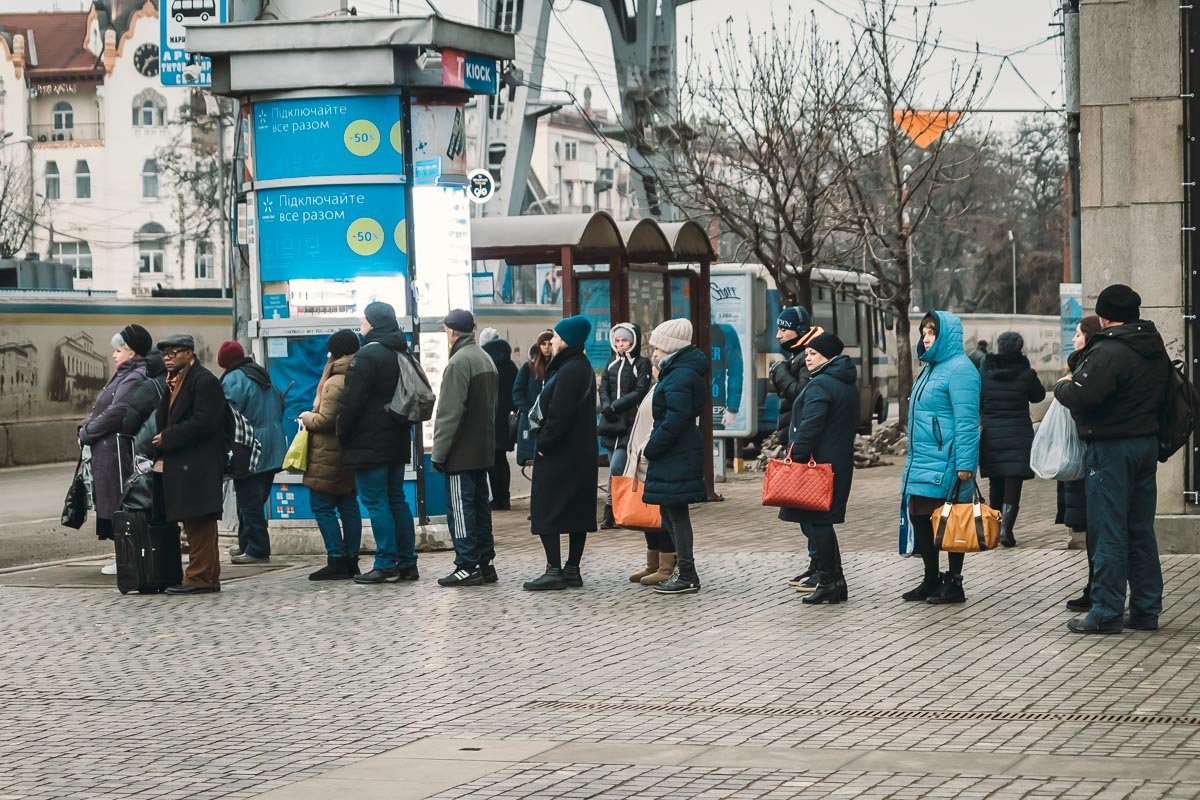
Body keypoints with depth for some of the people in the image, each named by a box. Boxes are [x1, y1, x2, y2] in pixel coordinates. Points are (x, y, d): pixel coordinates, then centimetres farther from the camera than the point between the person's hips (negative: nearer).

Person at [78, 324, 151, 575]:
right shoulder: (124, 375, 18)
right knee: (114, 506, 11)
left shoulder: (135, 378, -14)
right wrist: (85, 427, 5)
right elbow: (103, 410, 21)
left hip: (118, 452, -10)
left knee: (119, 505, -5)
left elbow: (116, 412, -22)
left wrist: (87, 432, -11)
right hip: (108, 451, 10)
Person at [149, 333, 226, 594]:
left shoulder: (205, 381, -9)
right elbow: (165, 420, 22)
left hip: (198, 465, -10)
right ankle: (208, 577, 14)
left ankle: (199, 578, -8)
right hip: (181, 465, 10)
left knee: (199, 522, -8)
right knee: (195, 524, 11)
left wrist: (167, 438, -13)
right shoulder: (175, 382, 20)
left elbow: (202, 423, -18)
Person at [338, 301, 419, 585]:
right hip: (397, 441, 9)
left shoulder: (367, 356, -15)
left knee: (375, 501, -6)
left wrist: (342, 433, -7)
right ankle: (407, 563, 13)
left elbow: (351, 401, -17)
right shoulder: (401, 354, 13)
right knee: (397, 500, 12)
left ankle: (386, 564, -8)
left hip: (369, 444, -9)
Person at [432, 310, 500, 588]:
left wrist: (439, 452, -15)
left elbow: (449, 414, -19)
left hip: (461, 451, -9)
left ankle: (468, 567, -7)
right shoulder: (486, 359, 13)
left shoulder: (459, 362, -16)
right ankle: (485, 563, 16)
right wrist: (487, 440, 20)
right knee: (480, 505, 13)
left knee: (460, 508, -6)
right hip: (483, 449, 9)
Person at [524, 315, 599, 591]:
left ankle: (554, 570, -9)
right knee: (577, 512, 9)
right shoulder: (581, 367, 14)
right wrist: (545, 440, 13)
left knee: (547, 510, -7)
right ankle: (572, 569, 14)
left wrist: (544, 443, -14)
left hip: (559, 454, -10)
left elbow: (559, 414, -23)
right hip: (579, 453, 10)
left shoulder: (569, 371, -18)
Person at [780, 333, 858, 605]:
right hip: (840, 463, 10)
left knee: (815, 523, -5)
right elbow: (851, 425, 22)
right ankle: (834, 582, 15)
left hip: (818, 463, -10)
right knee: (820, 522, 14)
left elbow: (809, 427, -21)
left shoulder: (820, 385, -14)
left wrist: (797, 458, -19)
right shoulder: (848, 385, 16)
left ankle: (830, 582, -5)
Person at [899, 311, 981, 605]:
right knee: (919, 516, 10)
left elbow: (967, 422, -18)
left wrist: (965, 464, -22)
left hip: (946, 465, -9)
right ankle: (931, 581, 20)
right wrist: (912, 457, 23)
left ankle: (954, 584, 7)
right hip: (923, 460, 9)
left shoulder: (959, 369, -13)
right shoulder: (931, 368, 17)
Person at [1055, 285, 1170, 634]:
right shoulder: (1156, 352, 11)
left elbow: (1081, 396, -27)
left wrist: (1062, 385, -5)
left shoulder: (1107, 352, -18)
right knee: (1141, 531, 13)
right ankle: (1146, 609, 16)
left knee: (1109, 533, -4)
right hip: (1147, 443, 8)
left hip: (1111, 447, -8)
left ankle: (1107, 613, -2)